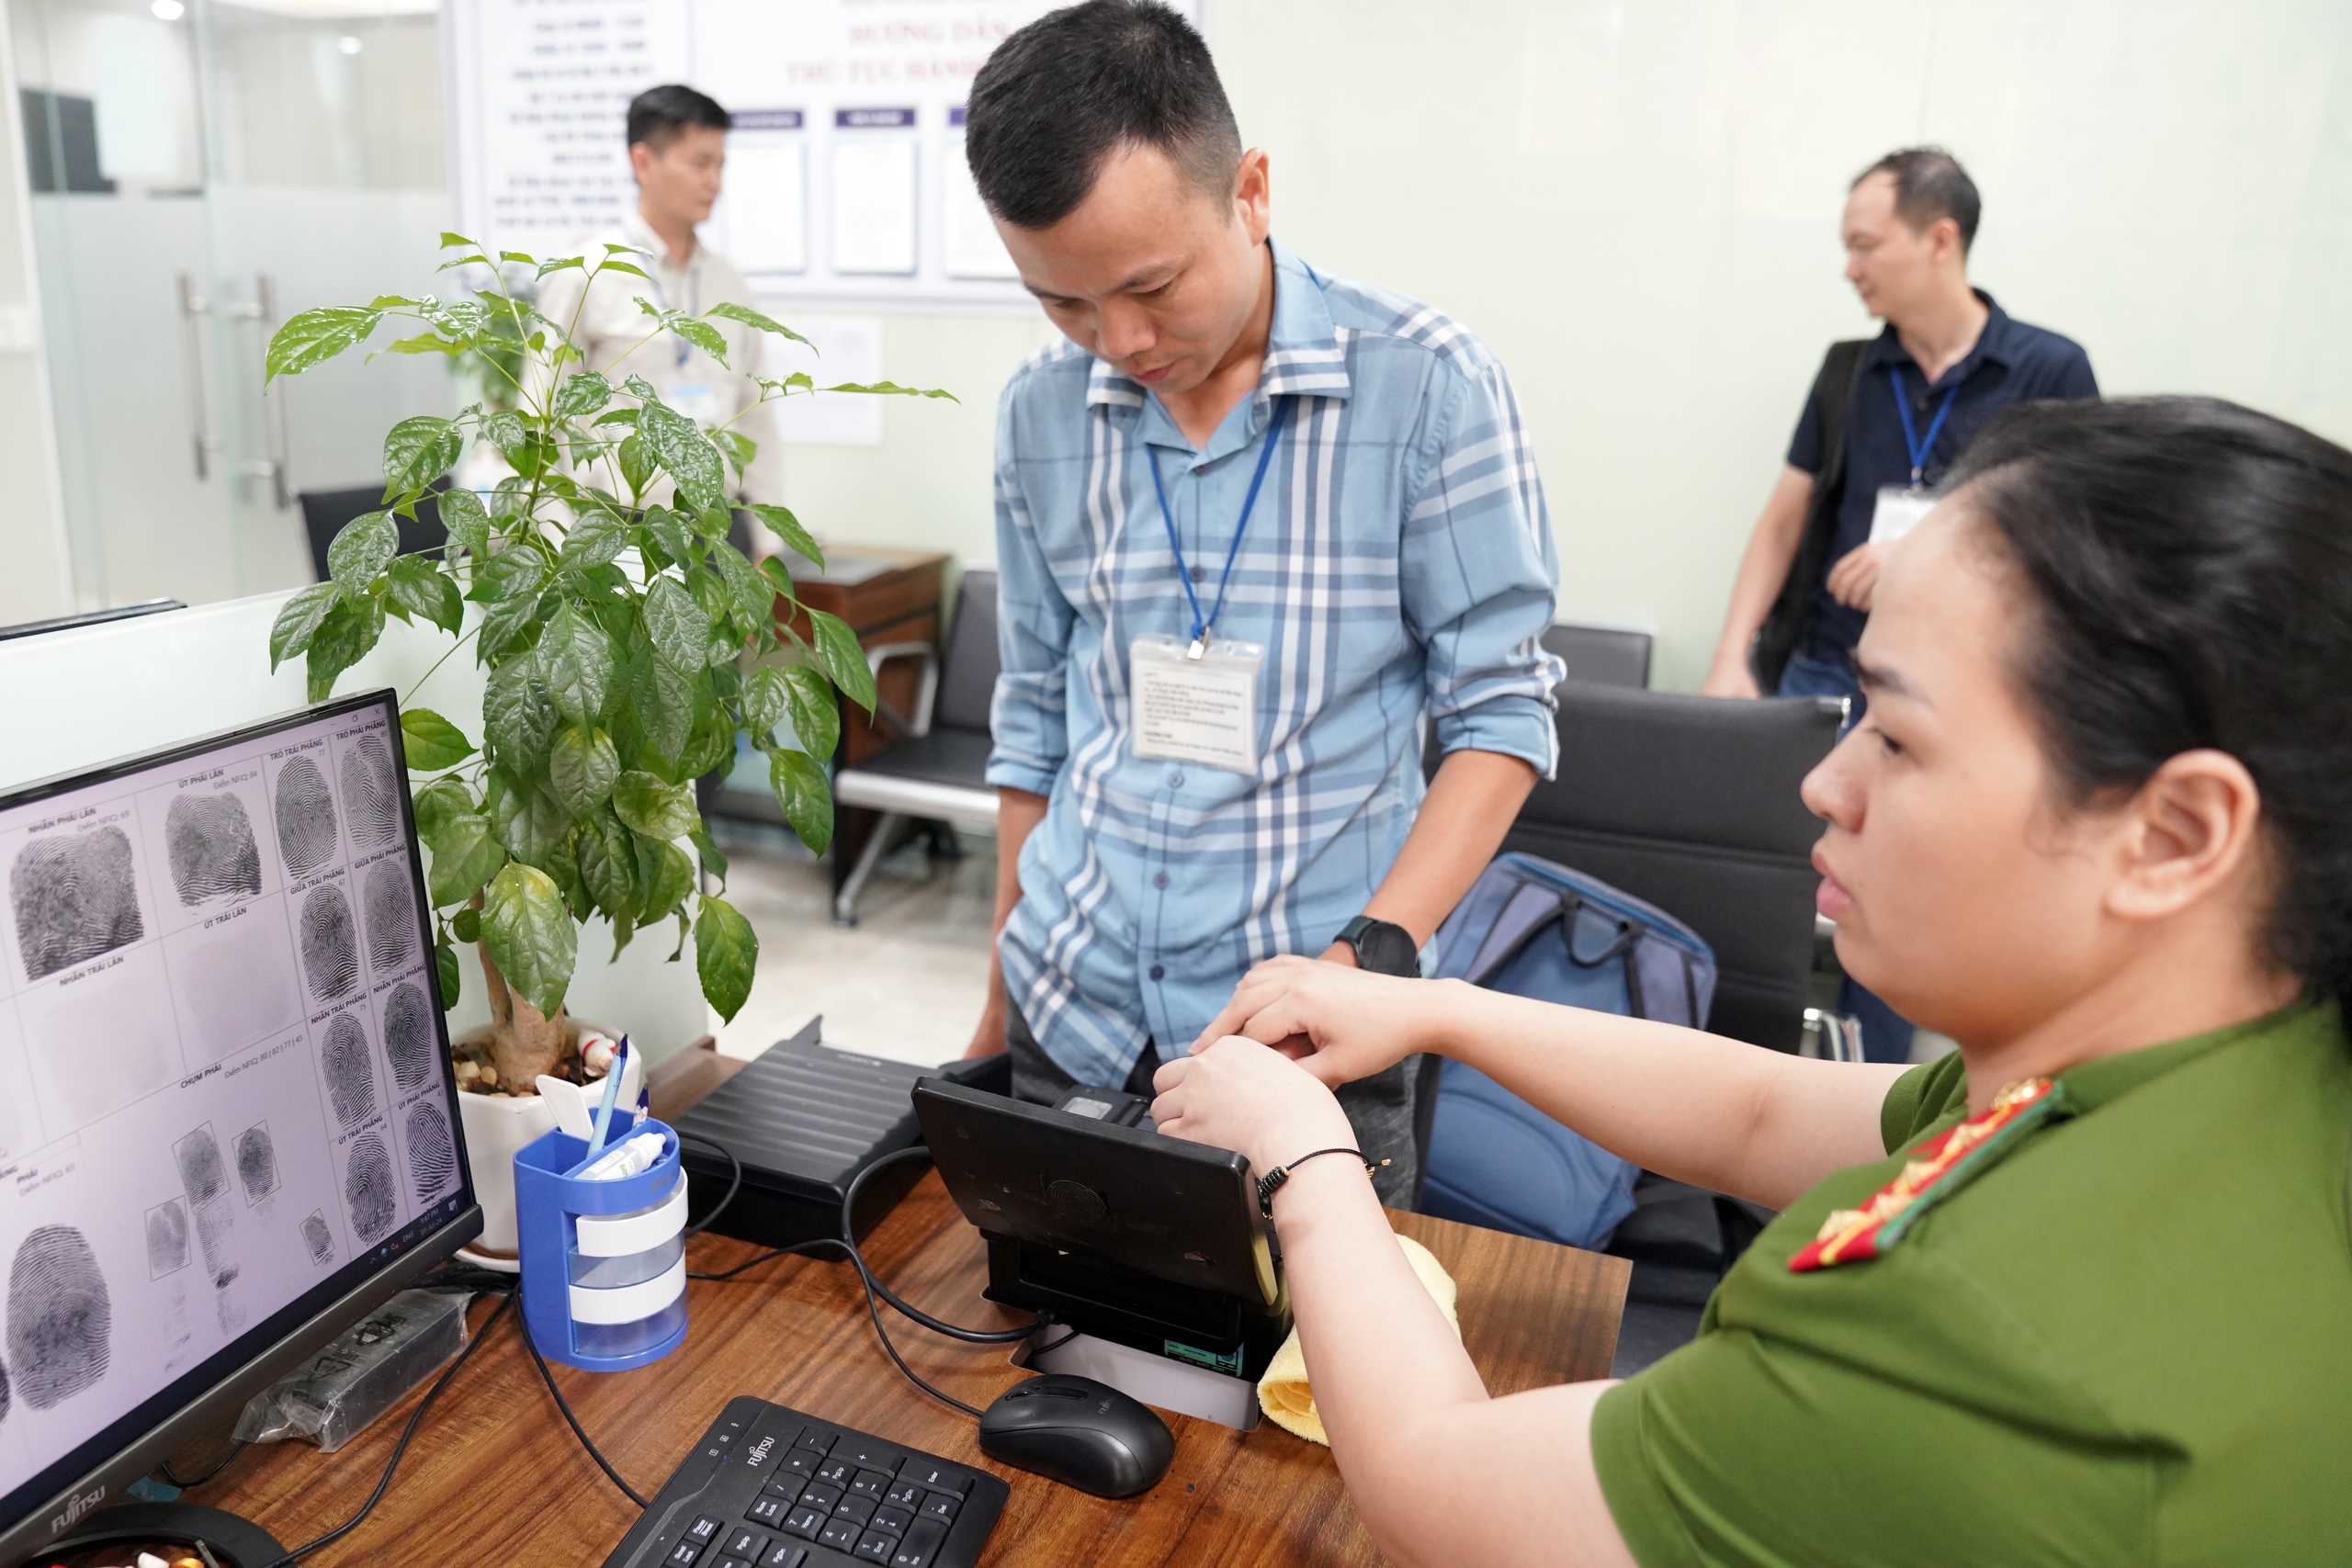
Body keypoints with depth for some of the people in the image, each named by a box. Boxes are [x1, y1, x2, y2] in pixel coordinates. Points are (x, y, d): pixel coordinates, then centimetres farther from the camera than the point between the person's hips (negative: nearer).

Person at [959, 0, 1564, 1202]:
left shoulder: (1426, 384, -11)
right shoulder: (1040, 413, 1)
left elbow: (1502, 708, -7)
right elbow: (1036, 716, 10)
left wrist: (1374, 951, -21)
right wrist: (998, 1008, 13)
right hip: (1069, 1024, 4)